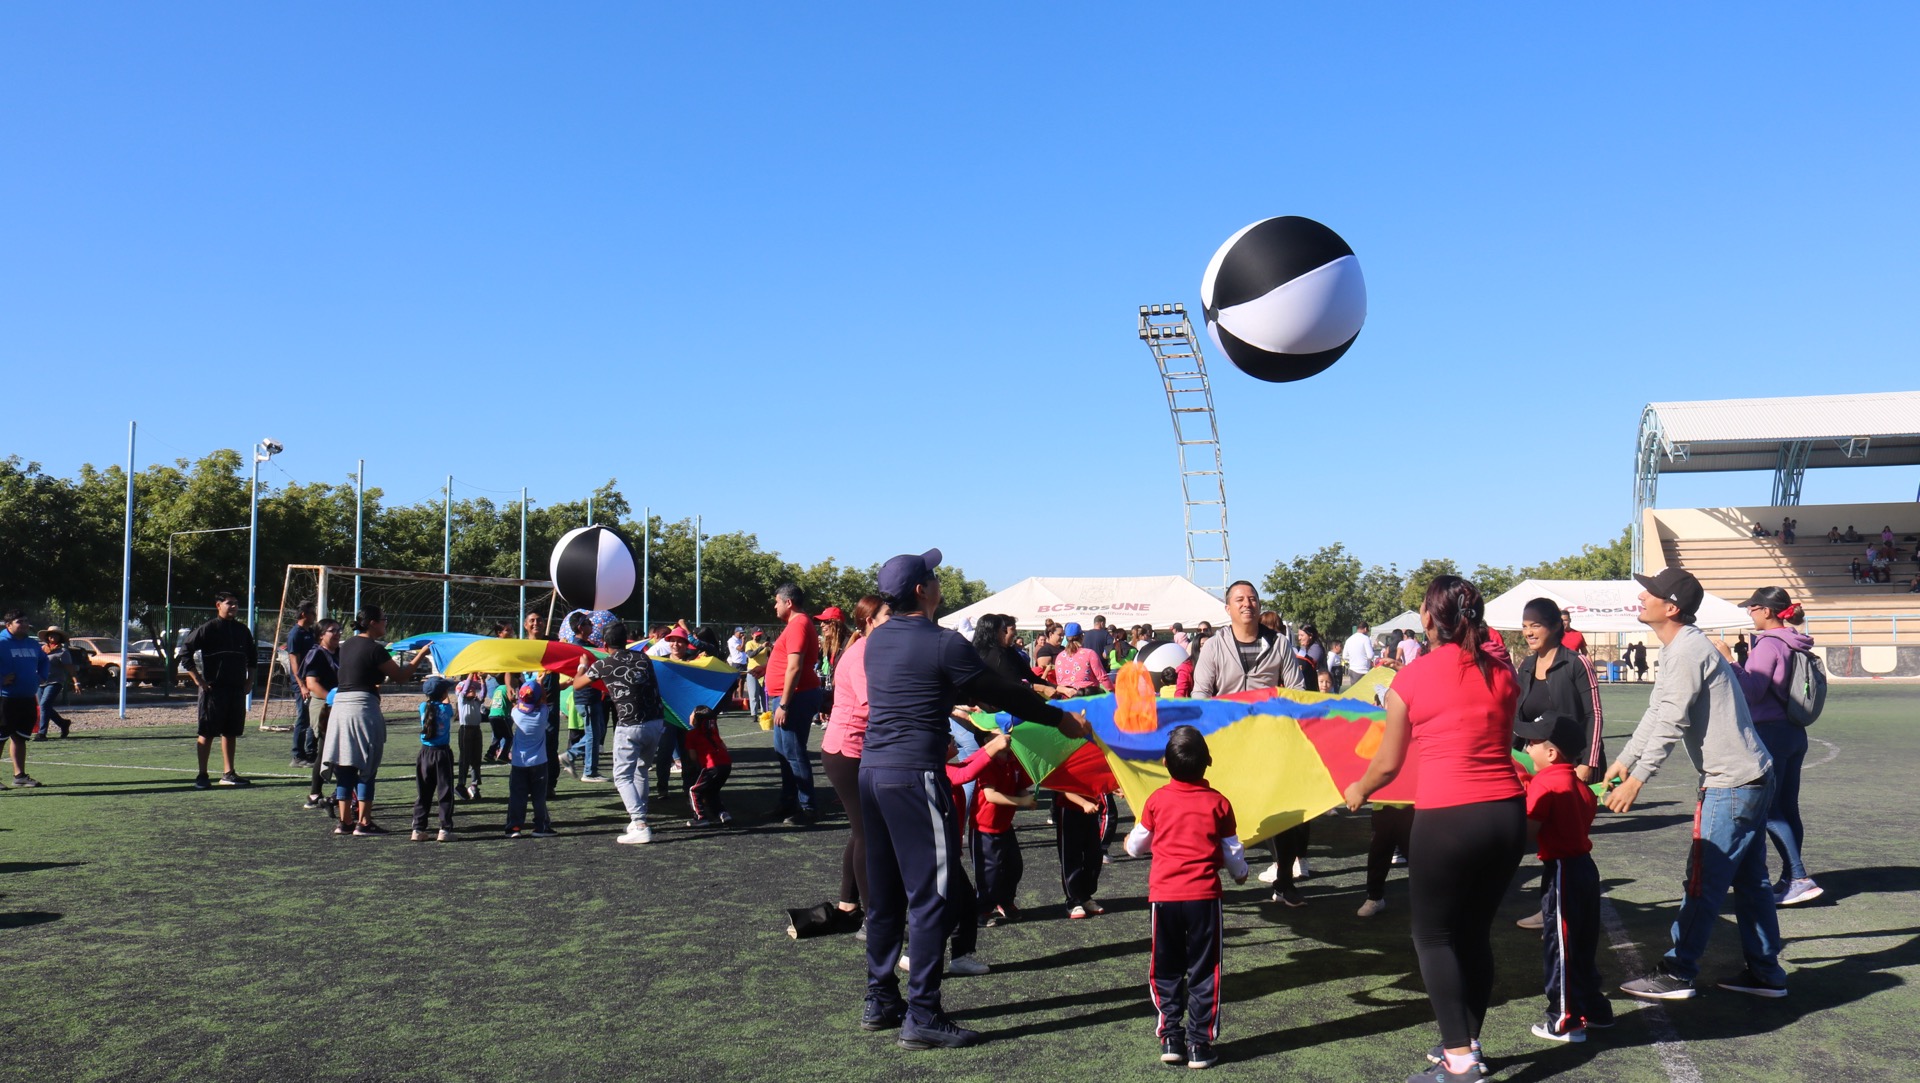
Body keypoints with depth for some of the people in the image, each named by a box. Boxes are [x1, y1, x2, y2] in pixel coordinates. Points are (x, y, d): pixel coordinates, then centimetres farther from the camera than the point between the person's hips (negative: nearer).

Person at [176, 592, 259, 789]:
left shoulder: (243, 630, 12)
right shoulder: (208, 629, -6)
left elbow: (251, 657, 23)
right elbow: (185, 652, -7)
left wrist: (249, 680, 13)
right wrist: (198, 680, -10)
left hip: (237, 689, 5)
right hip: (213, 689, -5)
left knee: (230, 732, 10)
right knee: (207, 733, -2)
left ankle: (228, 774, 16)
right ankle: (202, 776, 4)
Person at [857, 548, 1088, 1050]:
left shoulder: (877, 639, 10)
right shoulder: (943, 643, -12)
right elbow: (1001, 692, -4)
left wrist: (958, 701, 41)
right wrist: (1061, 718, 9)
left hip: (872, 769, 8)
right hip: (915, 774, -8)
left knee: (885, 892, 15)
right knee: (932, 895, -2)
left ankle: (880, 1001, 25)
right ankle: (922, 1016, 1)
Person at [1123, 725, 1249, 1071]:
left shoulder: (1156, 800, 0)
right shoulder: (1218, 804, -1)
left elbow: (1136, 846, 11)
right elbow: (1232, 852, 8)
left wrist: (1130, 842, 35)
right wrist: (1240, 873, 30)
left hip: (1163, 895, 0)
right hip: (1204, 896, 0)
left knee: (1167, 971, 14)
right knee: (1203, 972, 9)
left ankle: (1170, 1039, 13)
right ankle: (1200, 1045, 10)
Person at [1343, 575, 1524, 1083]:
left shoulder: (1412, 678, -5)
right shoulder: (1499, 667, 7)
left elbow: (1387, 764, 4)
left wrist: (1357, 791, 23)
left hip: (1446, 817, -5)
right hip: (1508, 812, 5)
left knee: (1434, 935, 9)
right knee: (1476, 931, 19)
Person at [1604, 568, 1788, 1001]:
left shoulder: (1687, 652, -19)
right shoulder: (1678, 649, 13)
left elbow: (1670, 725, -24)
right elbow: (1656, 714, 19)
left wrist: (1635, 780, -22)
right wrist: (1621, 762, 20)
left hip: (1731, 786, -10)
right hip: (1753, 779, 10)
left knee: (1703, 882, -4)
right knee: (1750, 880, 15)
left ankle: (1677, 973, 2)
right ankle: (1764, 972, 22)